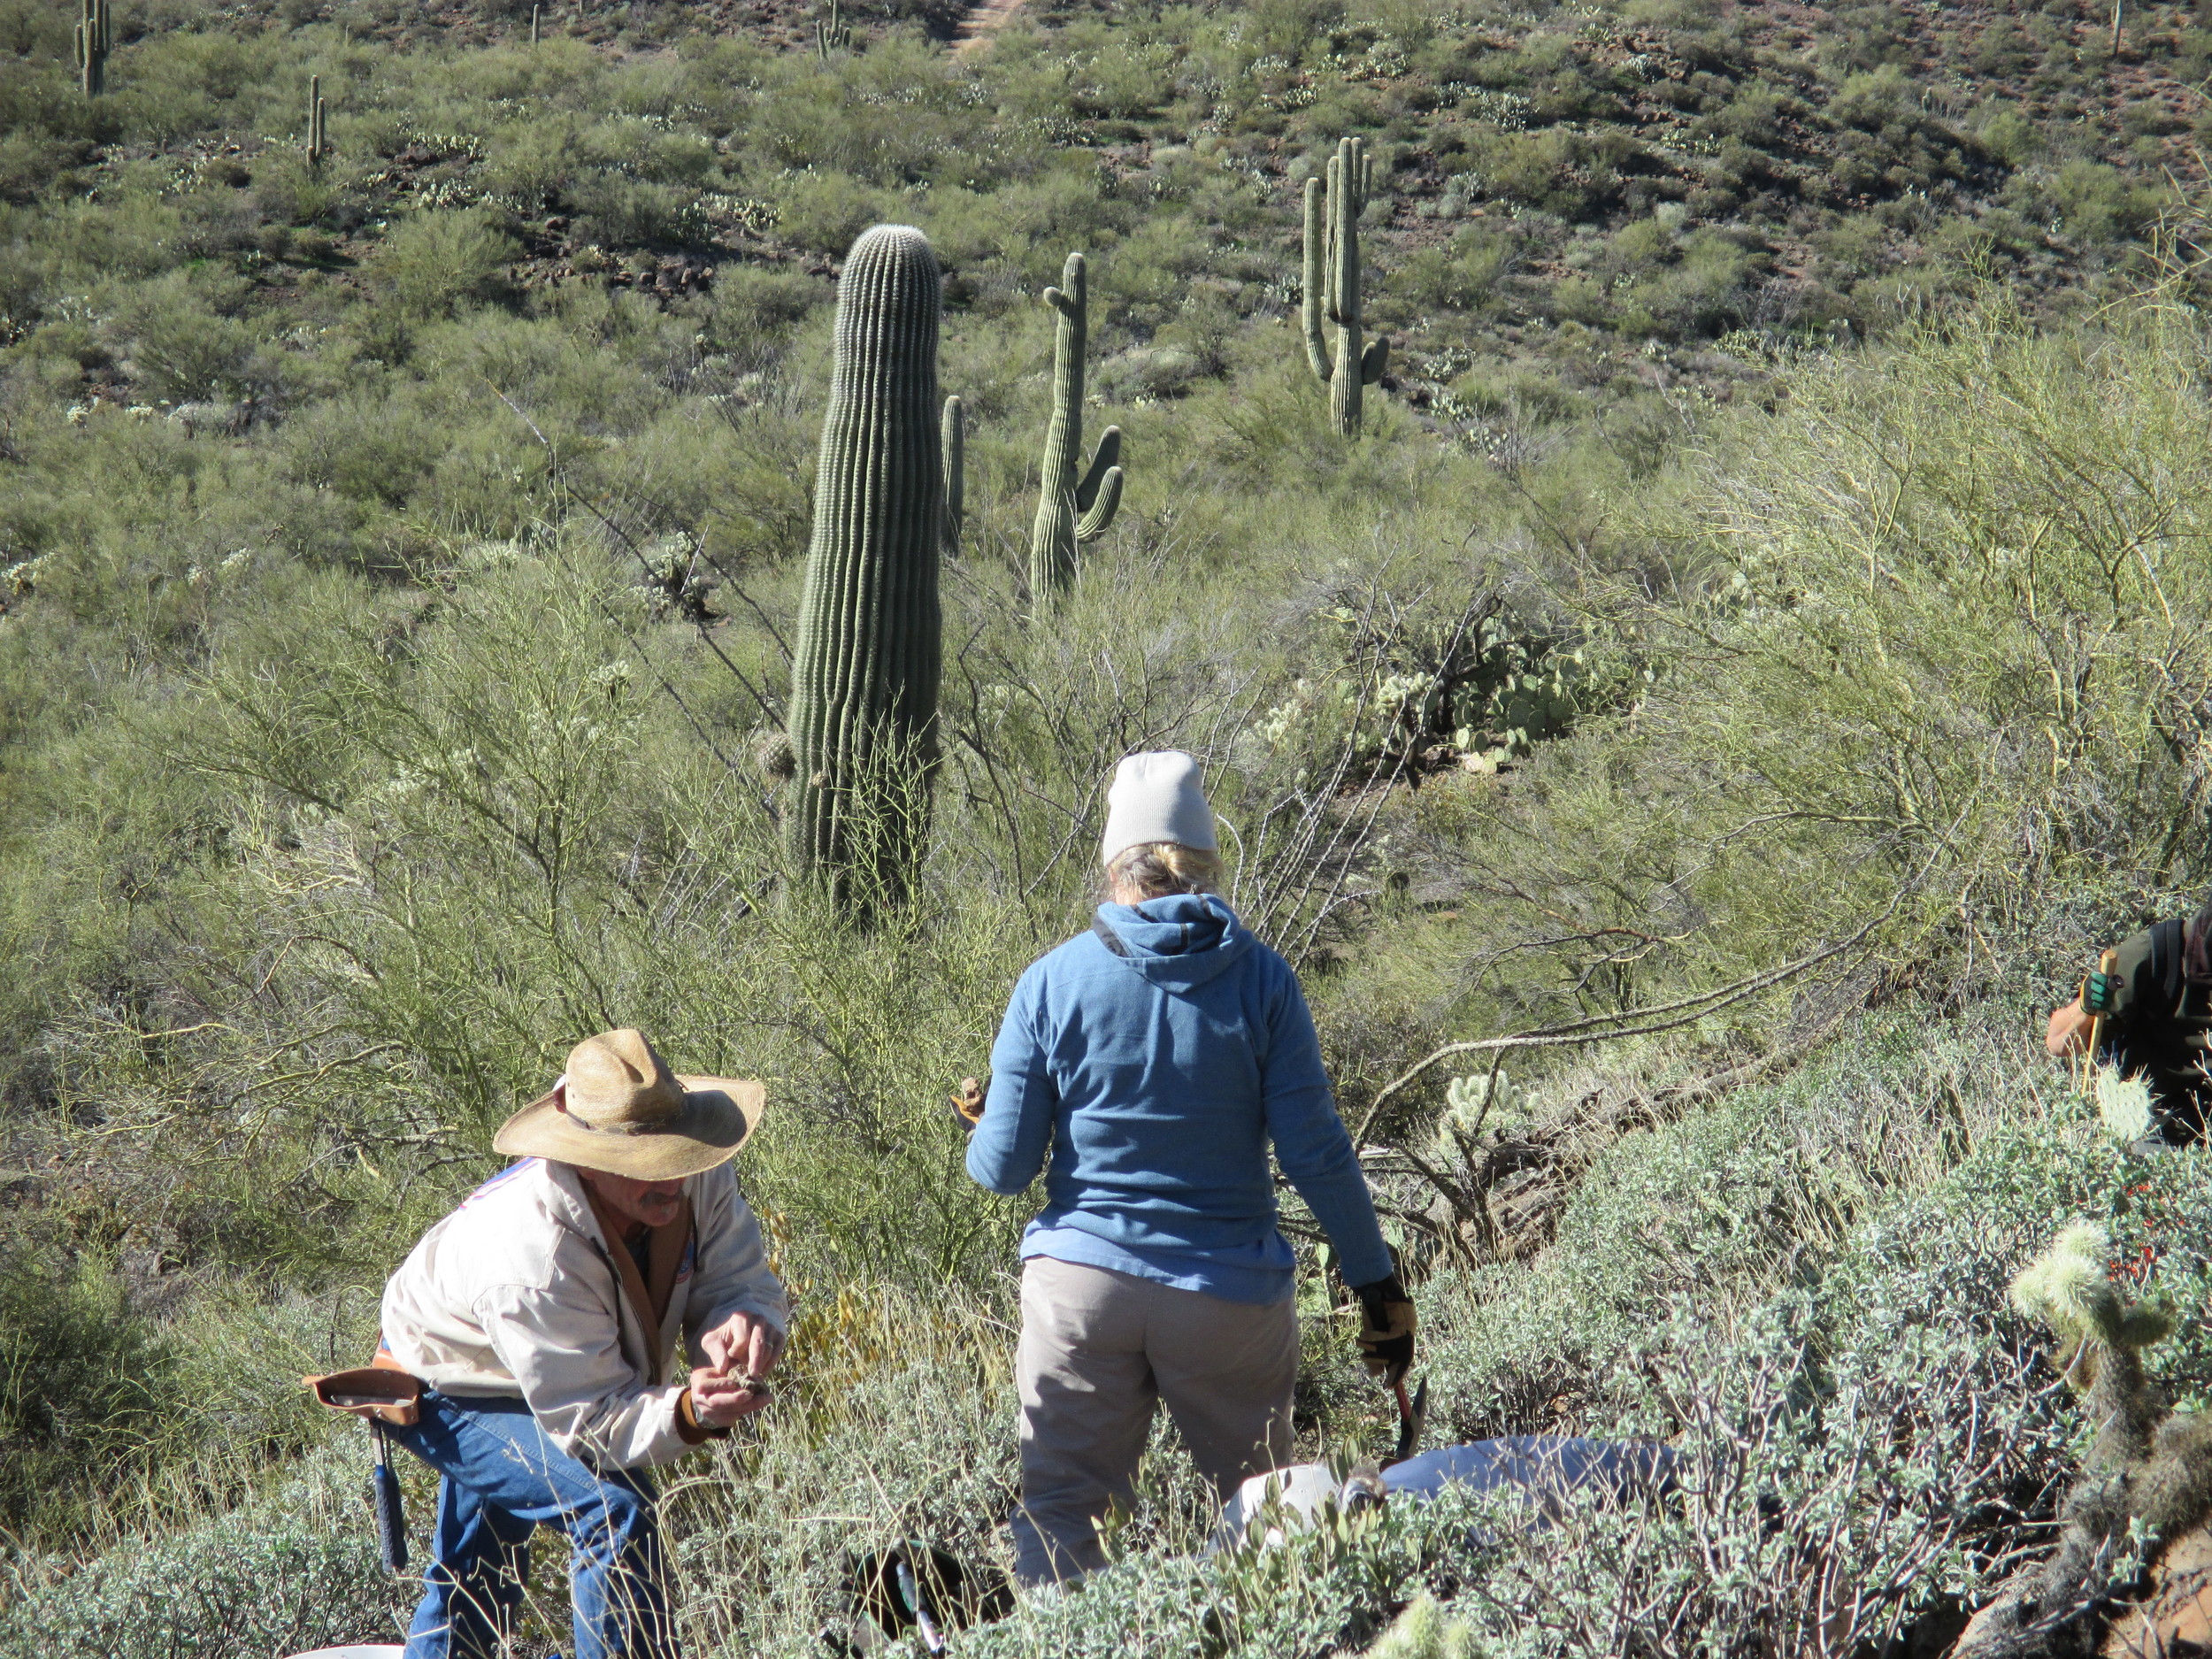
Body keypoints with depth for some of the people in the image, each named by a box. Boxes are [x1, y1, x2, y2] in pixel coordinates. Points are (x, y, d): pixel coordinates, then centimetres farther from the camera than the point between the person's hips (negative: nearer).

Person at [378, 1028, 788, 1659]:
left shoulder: (697, 1177, -27)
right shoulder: (531, 1259, -44)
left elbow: (741, 1278, -23)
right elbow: (592, 1424, -39)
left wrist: (740, 1322, -47)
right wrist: (687, 1413, -57)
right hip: (445, 1392, -8)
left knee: (473, 1578, 26)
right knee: (614, 1508, -28)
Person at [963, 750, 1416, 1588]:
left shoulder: (1052, 983, -2)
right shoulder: (1262, 978, -3)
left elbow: (1002, 1168, -1)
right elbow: (1315, 1153, -5)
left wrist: (981, 1130, 22)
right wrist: (1379, 1286, 4)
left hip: (1079, 1284, 0)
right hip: (1228, 1293, 0)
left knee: (1060, 1505, 5)